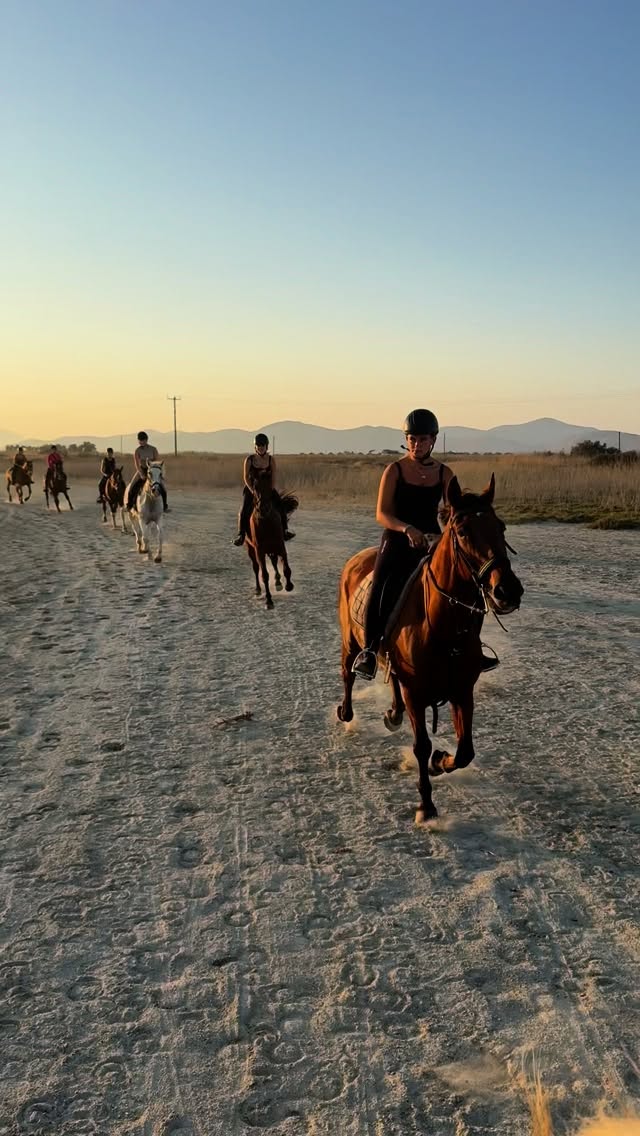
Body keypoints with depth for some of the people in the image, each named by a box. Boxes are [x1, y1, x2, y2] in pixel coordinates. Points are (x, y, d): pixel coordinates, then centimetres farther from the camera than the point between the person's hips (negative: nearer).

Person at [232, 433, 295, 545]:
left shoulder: (271, 460, -6)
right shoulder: (249, 460, -10)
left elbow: (273, 477, -6)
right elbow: (246, 477, -9)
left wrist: (271, 491, -17)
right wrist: (253, 491, -19)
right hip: (251, 487, -2)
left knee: (280, 506, -16)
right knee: (244, 510, -22)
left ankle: (284, 531, -7)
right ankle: (241, 535, -18)